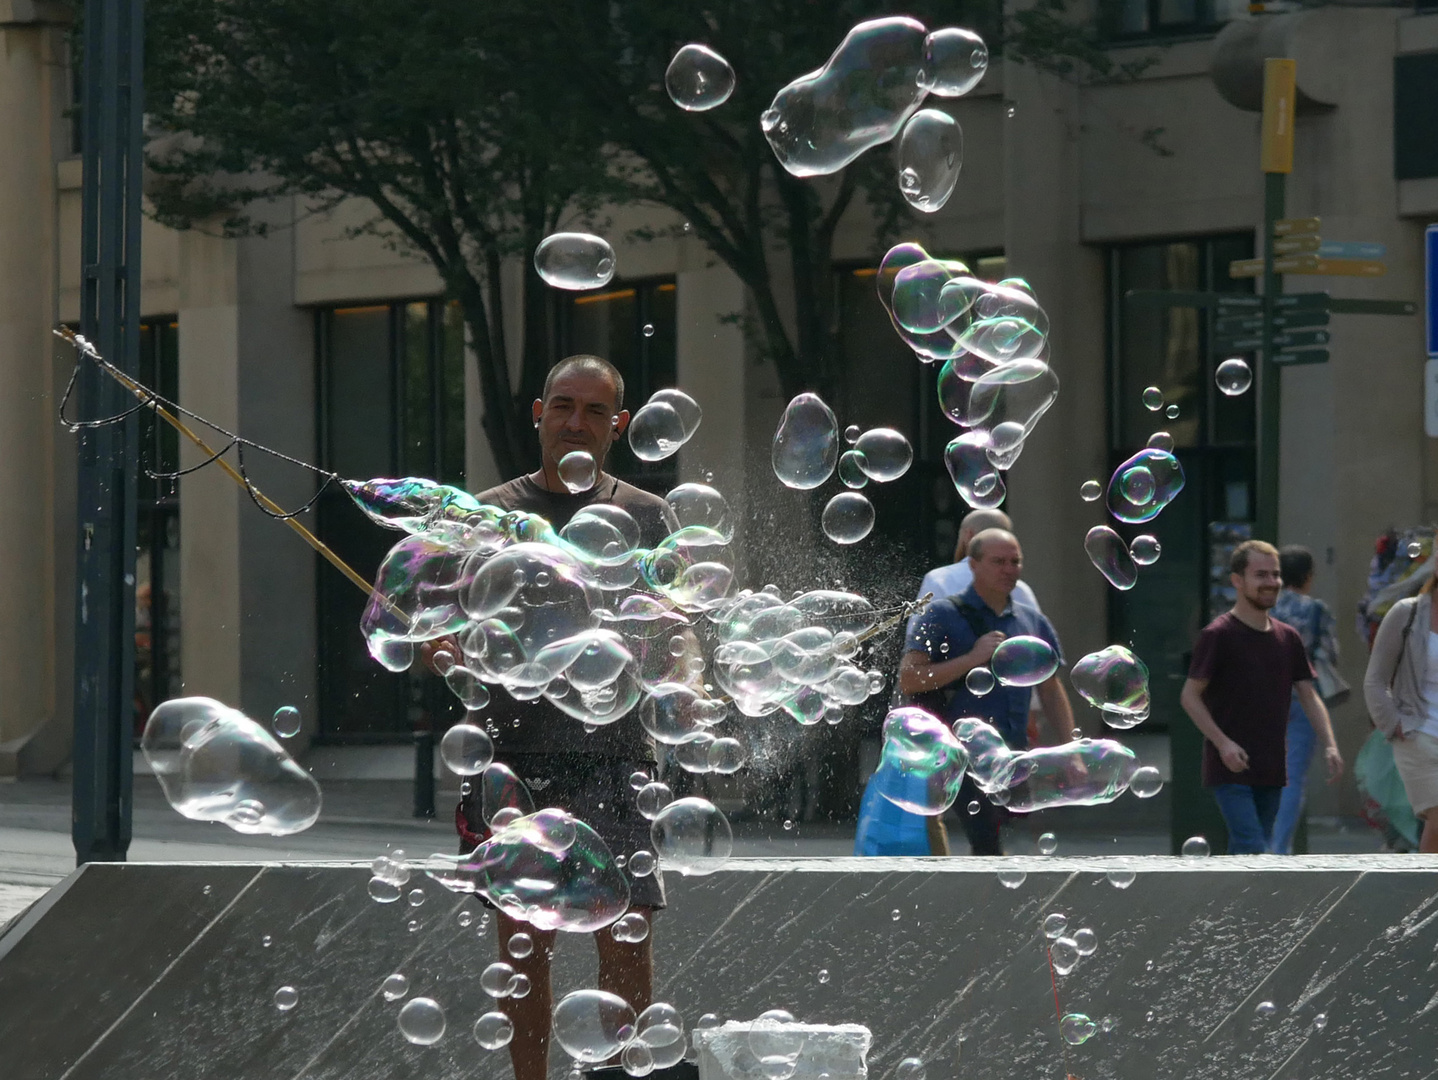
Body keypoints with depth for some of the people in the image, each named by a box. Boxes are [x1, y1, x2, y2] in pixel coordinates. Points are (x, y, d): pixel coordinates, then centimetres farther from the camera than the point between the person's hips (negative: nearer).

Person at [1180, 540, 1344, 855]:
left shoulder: (1287, 637, 11)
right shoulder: (1218, 635, -8)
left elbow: (1308, 696, 13)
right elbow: (1190, 696, -8)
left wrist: (1329, 745, -2)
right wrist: (1222, 743, -19)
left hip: (1271, 770, 6)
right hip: (1231, 770, -6)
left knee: (1244, 854, 10)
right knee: (1251, 851, -16)